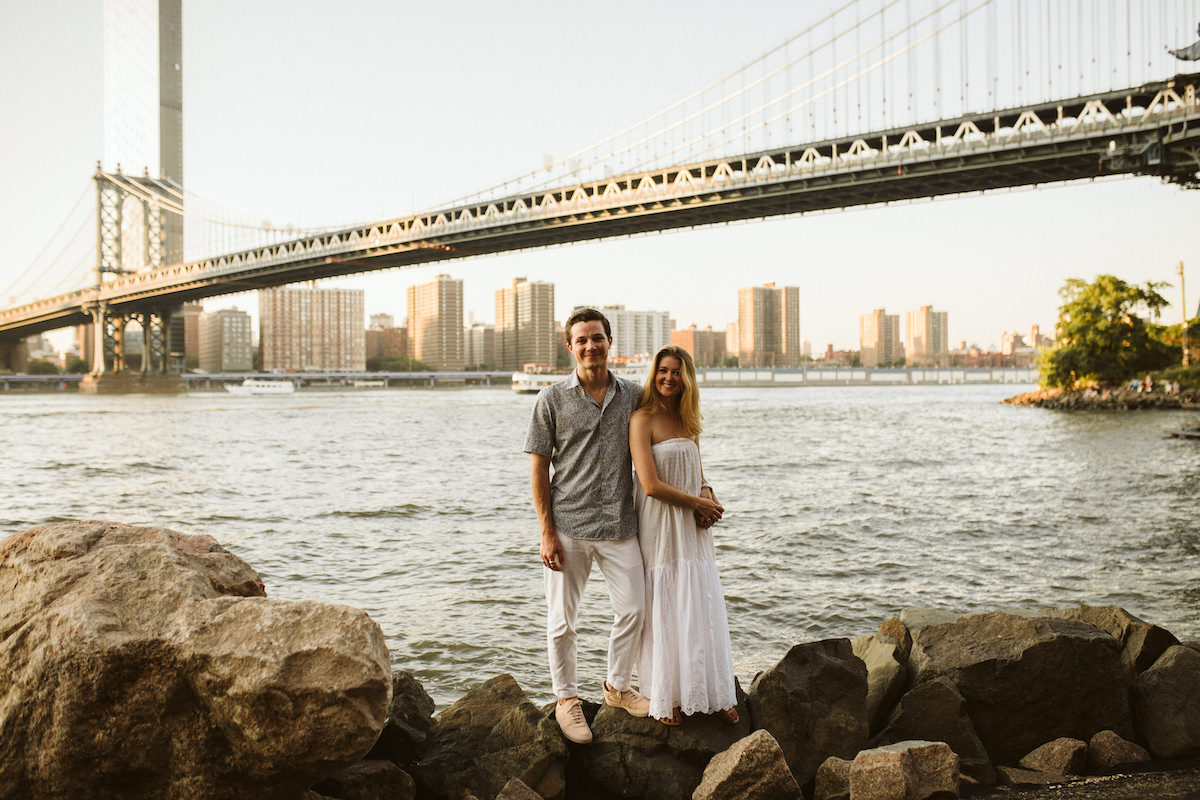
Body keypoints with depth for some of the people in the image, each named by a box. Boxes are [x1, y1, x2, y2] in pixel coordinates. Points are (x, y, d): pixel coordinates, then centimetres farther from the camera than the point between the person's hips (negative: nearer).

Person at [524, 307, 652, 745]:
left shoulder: (633, 395, 6)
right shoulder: (553, 399, -3)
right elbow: (539, 468, -2)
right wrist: (547, 532, -8)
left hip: (620, 525, 3)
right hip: (569, 526, -3)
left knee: (633, 607, 7)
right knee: (562, 620, 5)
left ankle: (618, 686, 30)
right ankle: (566, 698, 23)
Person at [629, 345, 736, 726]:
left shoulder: (688, 421, 11)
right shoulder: (643, 420, -11)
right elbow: (651, 484, -17)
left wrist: (707, 495, -5)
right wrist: (699, 503, -10)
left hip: (694, 527, 6)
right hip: (660, 526, -6)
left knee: (702, 609, 10)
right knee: (663, 612, 1)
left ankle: (711, 694, 21)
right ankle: (665, 698, 15)